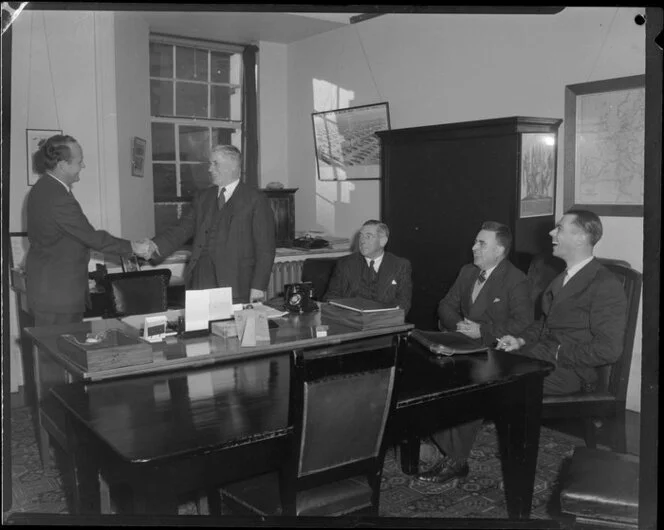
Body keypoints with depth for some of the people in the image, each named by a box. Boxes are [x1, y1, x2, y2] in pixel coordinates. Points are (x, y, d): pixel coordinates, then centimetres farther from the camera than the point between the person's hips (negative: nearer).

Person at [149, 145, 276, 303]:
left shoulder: (256, 200, 0)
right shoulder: (203, 197, 17)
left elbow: (265, 248, -4)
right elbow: (184, 228, 10)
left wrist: (258, 287, -11)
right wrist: (155, 246, -8)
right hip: (201, 277, 4)